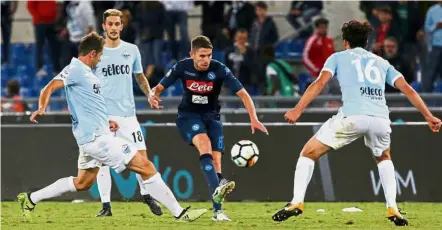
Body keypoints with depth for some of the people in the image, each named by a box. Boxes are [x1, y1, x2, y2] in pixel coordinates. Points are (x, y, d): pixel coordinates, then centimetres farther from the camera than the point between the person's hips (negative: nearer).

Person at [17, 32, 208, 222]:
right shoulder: (75, 69, -13)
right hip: (96, 137, -11)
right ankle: (179, 213, -6)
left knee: (82, 183, 21)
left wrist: (105, 122, 21)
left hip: (92, 137, 11)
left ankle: (30, 199, 23)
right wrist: (42, 108, -41)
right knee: (146, 167, -9)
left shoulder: (84, 71, 17)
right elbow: (50, 88, -23)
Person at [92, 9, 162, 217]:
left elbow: (140, 77, 20)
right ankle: (106, 205, 0)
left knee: (141, 156, -2)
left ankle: (146, 194, 20)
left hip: (127, 113, 2)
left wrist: (149, 94, 2)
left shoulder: (131, 50, 8)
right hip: (103, 114, -2)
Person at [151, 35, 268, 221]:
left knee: (216, 160, -7)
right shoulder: (182, 67, -13)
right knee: (204, 144, -32)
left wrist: (253, 118, -29)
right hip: (188, 115, -2)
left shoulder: (219, 70, -17)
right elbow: (159, 88, -4)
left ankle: (217, 210, 1)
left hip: (211, 115, 2)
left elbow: (242, 94, -17)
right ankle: (217, 189, -47)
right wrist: (153, 95, -28)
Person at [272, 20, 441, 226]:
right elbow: (408, 89, 20)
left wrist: (298, 110, -4)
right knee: (383, 159, 35)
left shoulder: (338, 57, 21)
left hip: (351, 116, -3)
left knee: (309, 153, 14)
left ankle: (297, 202, -2)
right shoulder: (381, 62, 30)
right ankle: (393, 209, 19)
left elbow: (320, 82, 4)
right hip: (381, 119, 3)